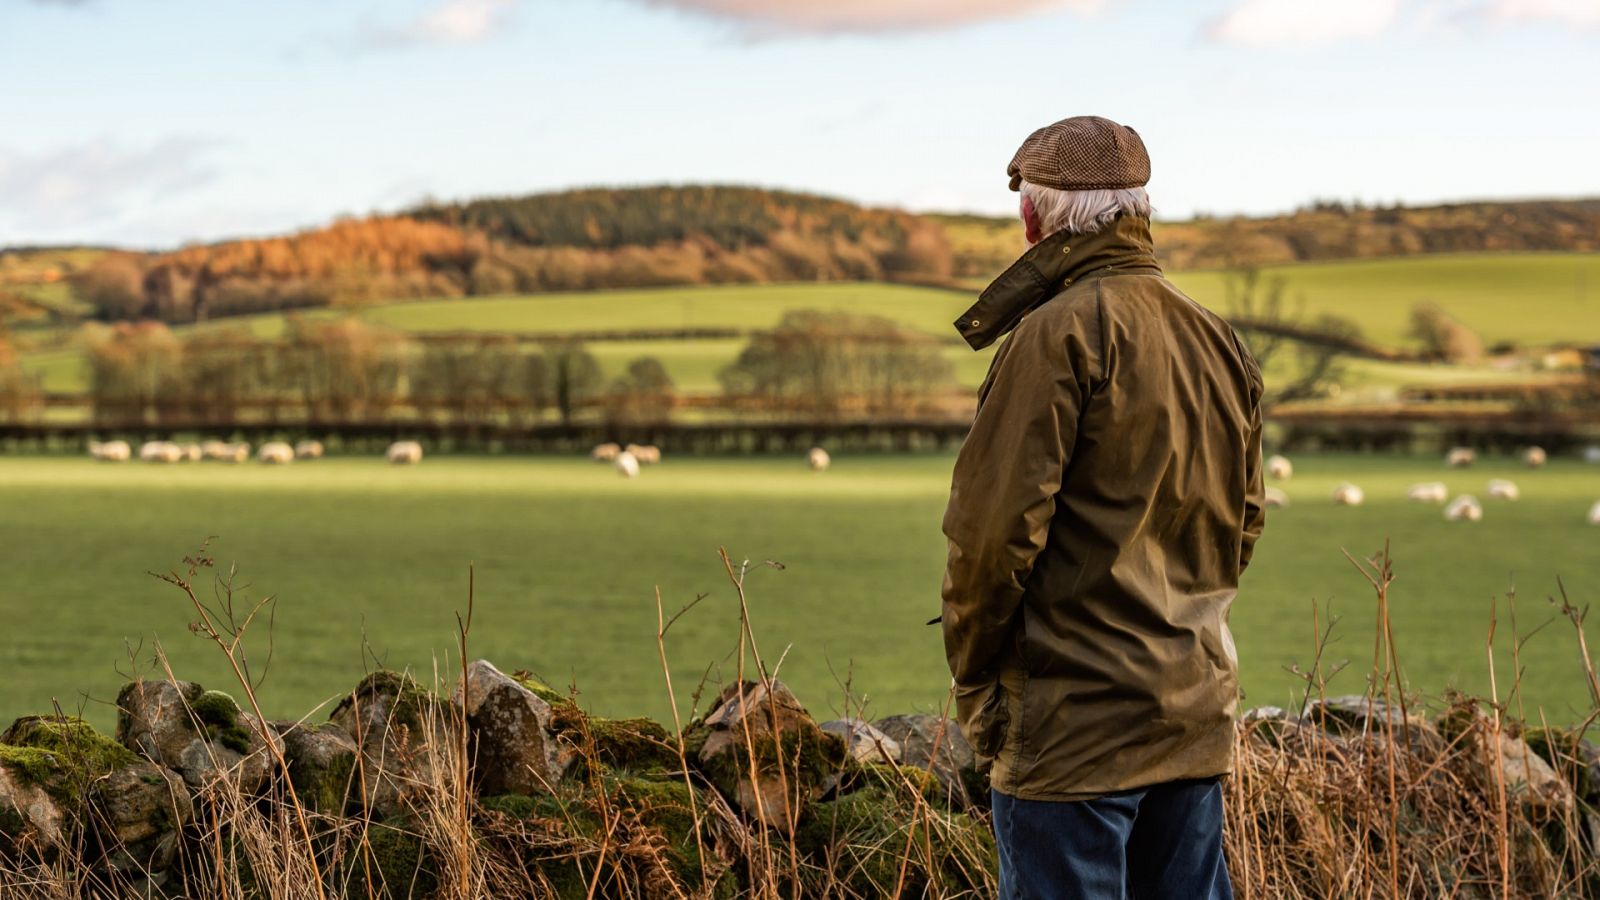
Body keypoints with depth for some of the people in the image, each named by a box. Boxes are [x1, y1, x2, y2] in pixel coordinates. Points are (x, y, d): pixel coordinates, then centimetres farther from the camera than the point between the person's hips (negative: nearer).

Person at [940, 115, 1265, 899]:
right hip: (1199, 715, 8)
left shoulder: (1060, 334, -13)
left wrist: (974, 680, -4)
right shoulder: (1218, 343, 13)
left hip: (1074, 722, -8)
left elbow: (995, 524, -16)